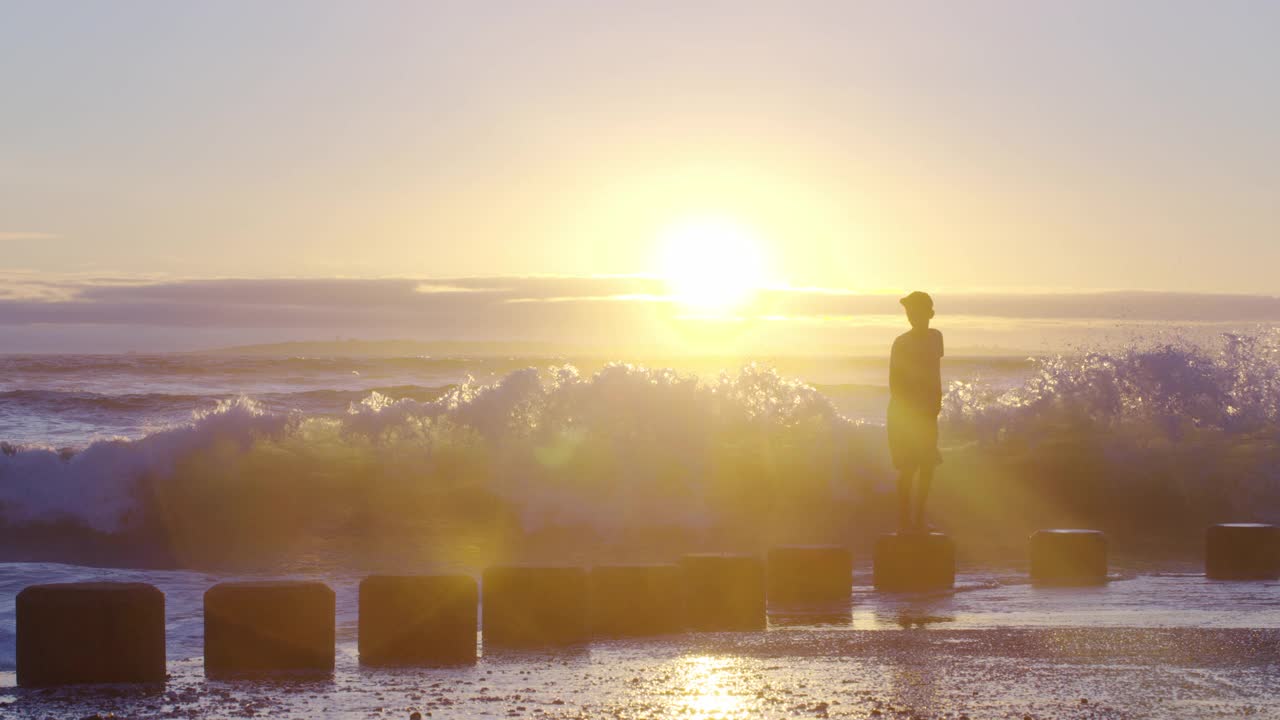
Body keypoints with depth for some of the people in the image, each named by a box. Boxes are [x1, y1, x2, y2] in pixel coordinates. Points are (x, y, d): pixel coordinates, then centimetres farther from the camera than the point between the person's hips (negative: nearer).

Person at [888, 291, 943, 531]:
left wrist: (937, 403, 8)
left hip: (927, 413, 6)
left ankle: (919, 519, 17)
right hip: (904, 413, -6)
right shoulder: (901, 344, -11)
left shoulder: (935, 338, 7)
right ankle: (904, 520, 2)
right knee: (908, 467, -5)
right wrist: (912, 410, -13)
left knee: (928, 466, 6)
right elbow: (894, 384, -10)